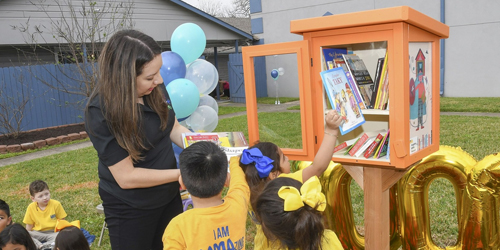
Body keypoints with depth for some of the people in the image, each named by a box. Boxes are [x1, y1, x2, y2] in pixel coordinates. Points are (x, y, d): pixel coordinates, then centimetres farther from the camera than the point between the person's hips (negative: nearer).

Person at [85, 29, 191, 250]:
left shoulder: (155, 89, -12)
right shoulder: (100, 112, -27)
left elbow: (173, 128, 3)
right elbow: (126, 177, -26)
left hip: (168, 195, 6)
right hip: (129, 210, -5)